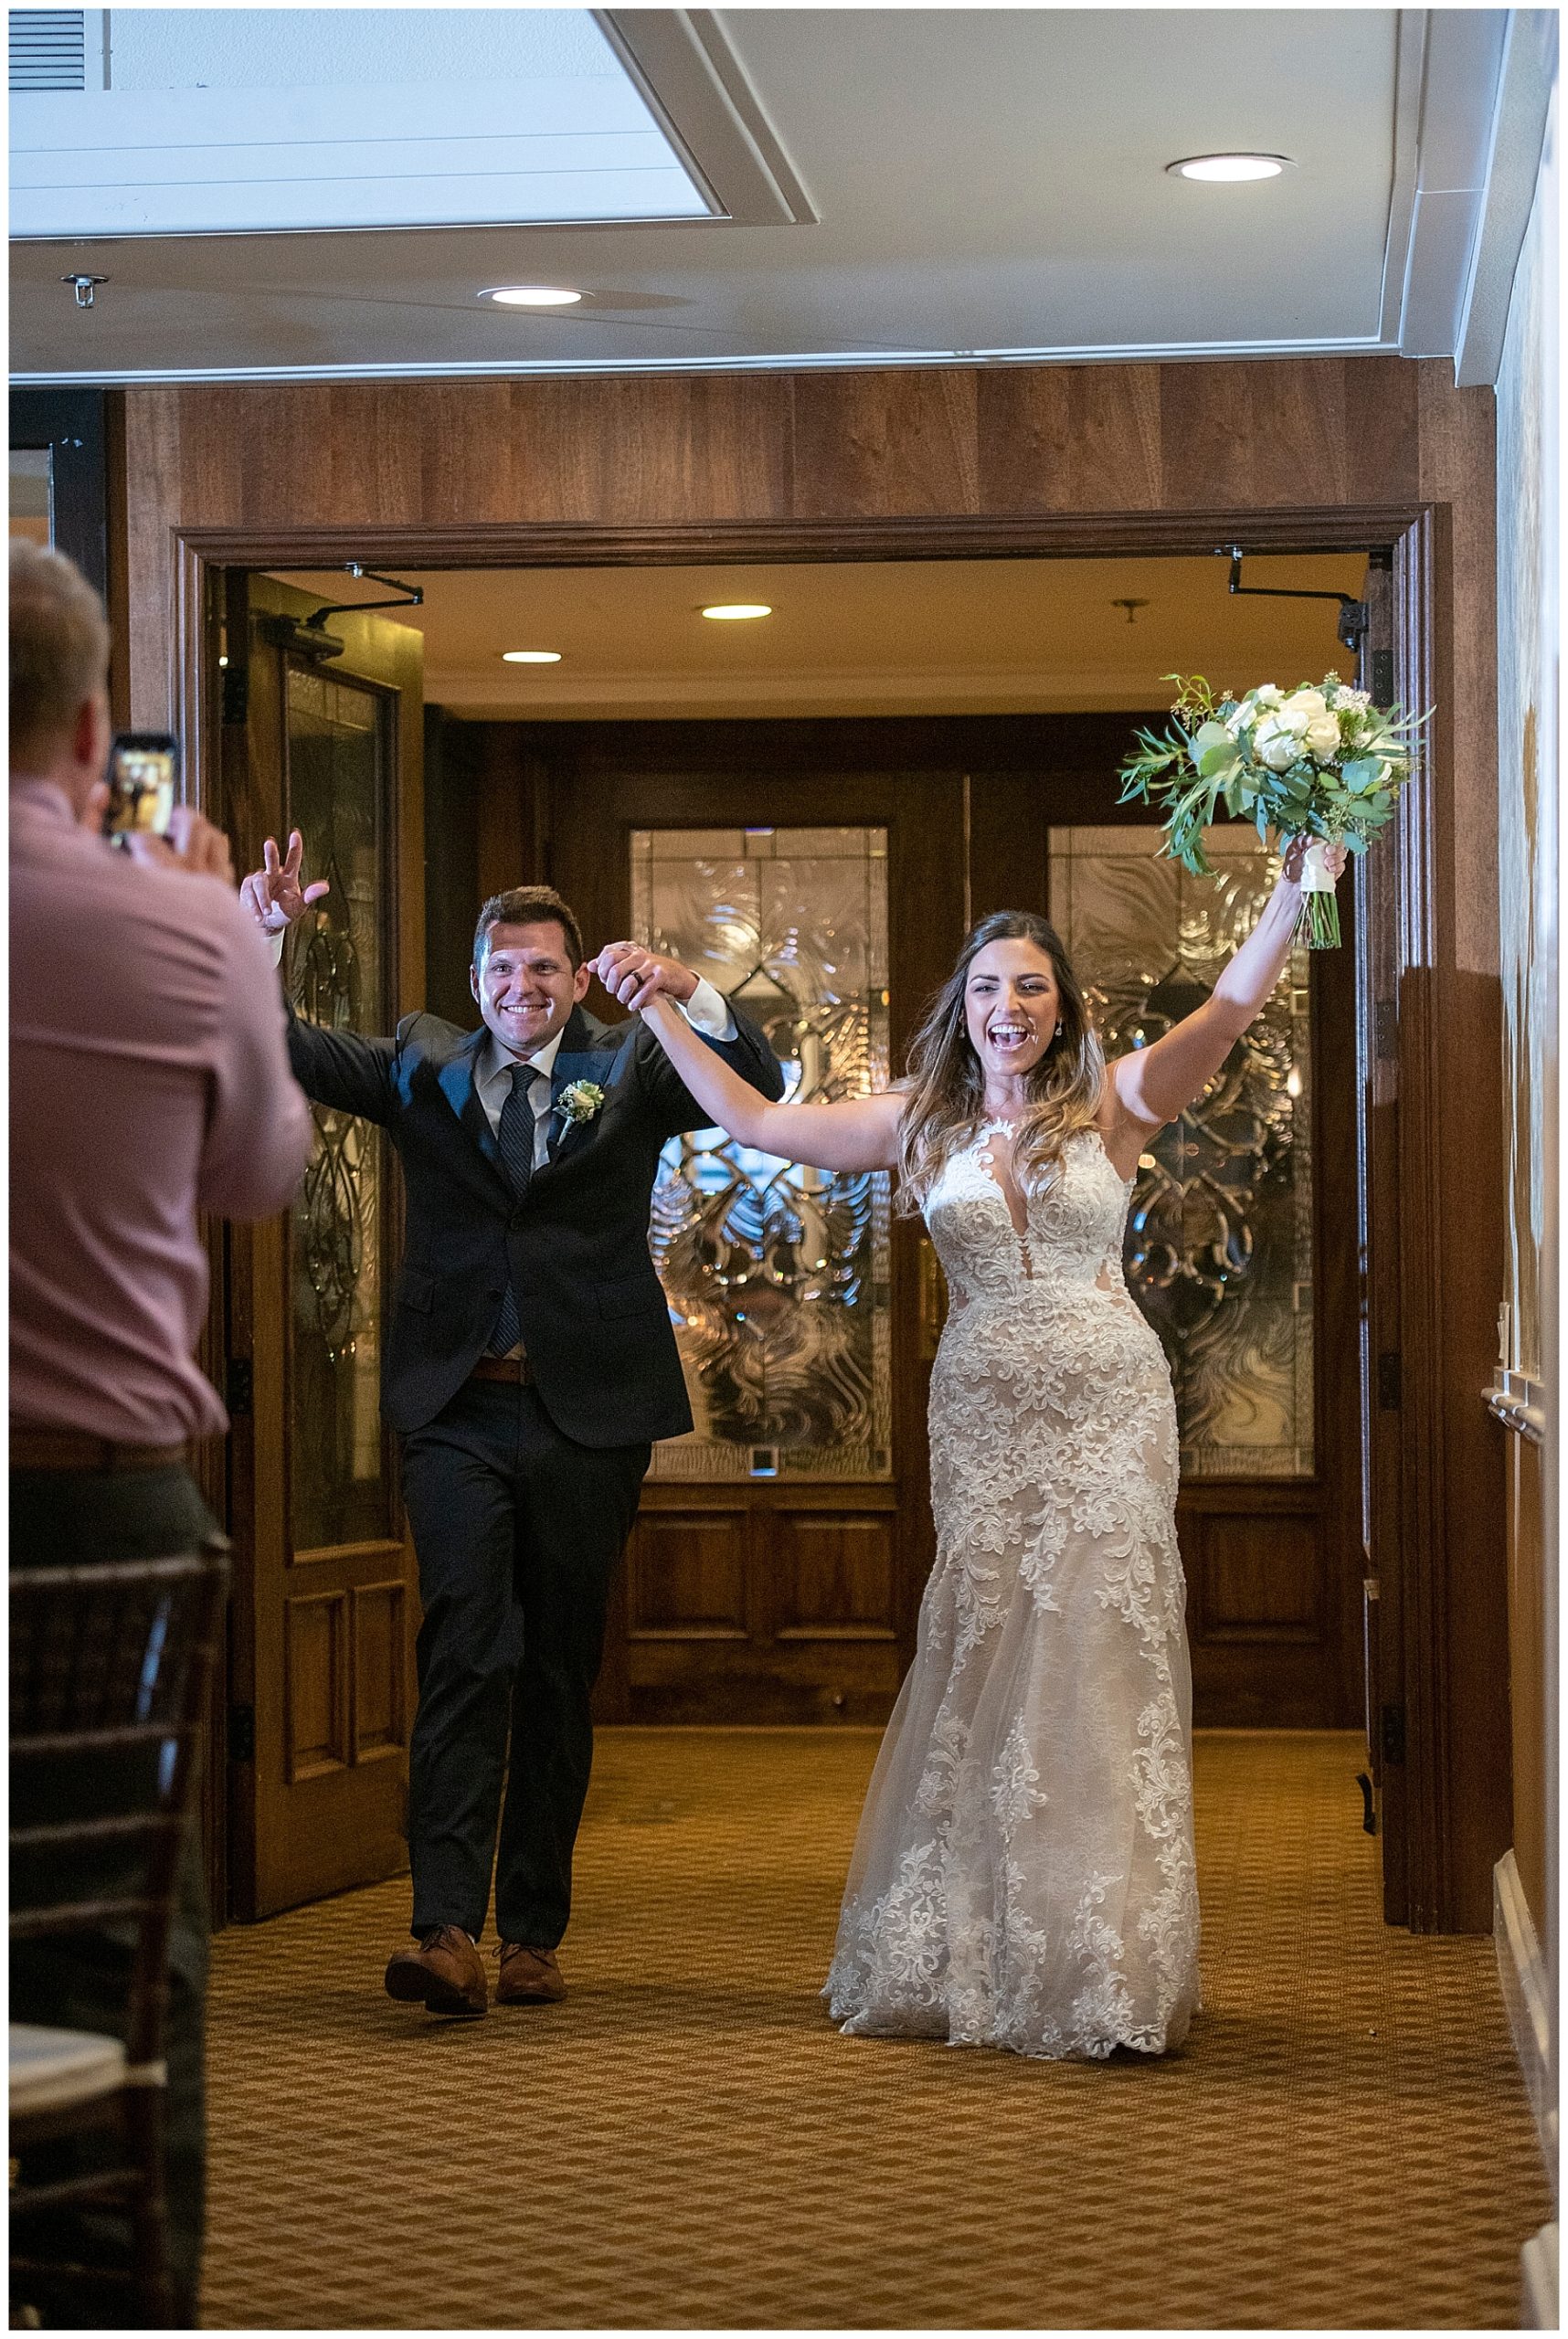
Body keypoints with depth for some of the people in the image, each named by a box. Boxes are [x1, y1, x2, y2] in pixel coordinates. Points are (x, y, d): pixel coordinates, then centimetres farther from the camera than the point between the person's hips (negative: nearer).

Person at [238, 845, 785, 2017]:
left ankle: (535, 1934, 17)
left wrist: (690, 991, -23)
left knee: (560, 1677, 8)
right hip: (459, 1412, 0)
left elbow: (760, 1086, -5)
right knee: (465, 1656, -12)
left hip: (588, 1414, 1)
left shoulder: (628, 1066, 8)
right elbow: (283, 1053, 6)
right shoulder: (422, 1065, 11)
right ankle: (447, 1931, -19)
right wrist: (261, 942, -11)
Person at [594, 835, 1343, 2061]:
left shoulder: (1111, 1105, 3)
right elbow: (755, 1120, 11)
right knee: (980, 1658, 2)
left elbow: (1232, 1005, -10)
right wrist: (658, 1013, 10)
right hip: (984, 1413, 2)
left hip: (1109, 1407, -2)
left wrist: (1299, 885, -22)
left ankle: (1103, 1960, 2)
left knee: (1102, 1655, -3)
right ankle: (966, 1953, 11)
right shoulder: (920, 1123, 9)